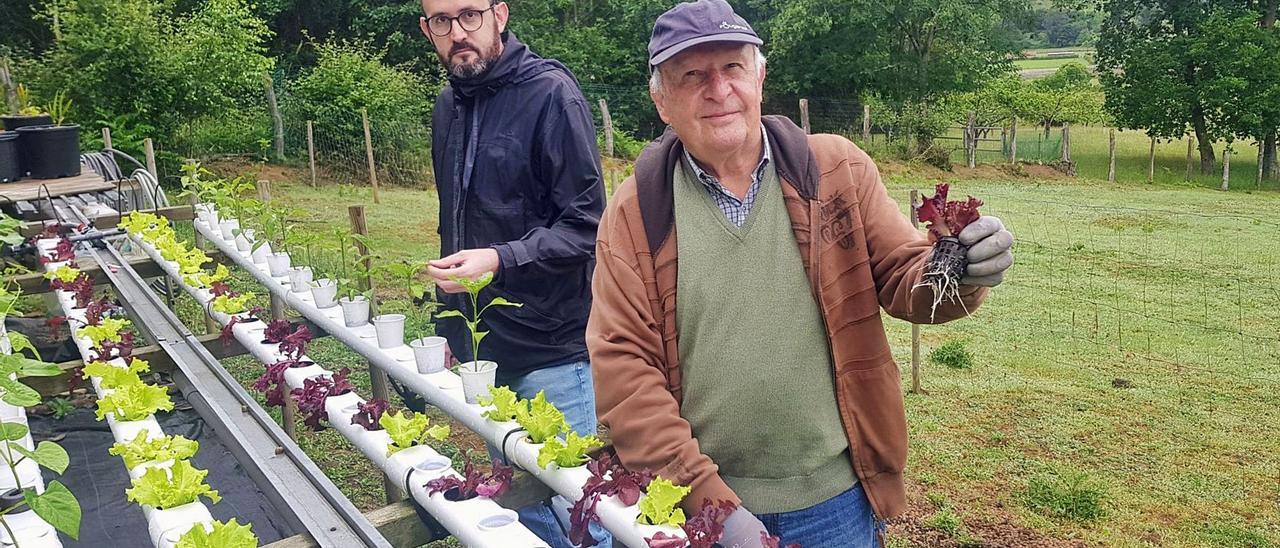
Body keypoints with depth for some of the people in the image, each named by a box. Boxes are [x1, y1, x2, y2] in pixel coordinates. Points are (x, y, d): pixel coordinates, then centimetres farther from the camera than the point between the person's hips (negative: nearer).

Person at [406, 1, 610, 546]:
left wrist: (499, 259, -27)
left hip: (551, 352, -7)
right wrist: (449, 326, 18)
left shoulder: (550, 92, -12)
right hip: (481, 348, 7)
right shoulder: (448, 105, 11)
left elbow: (585, 226, -15)